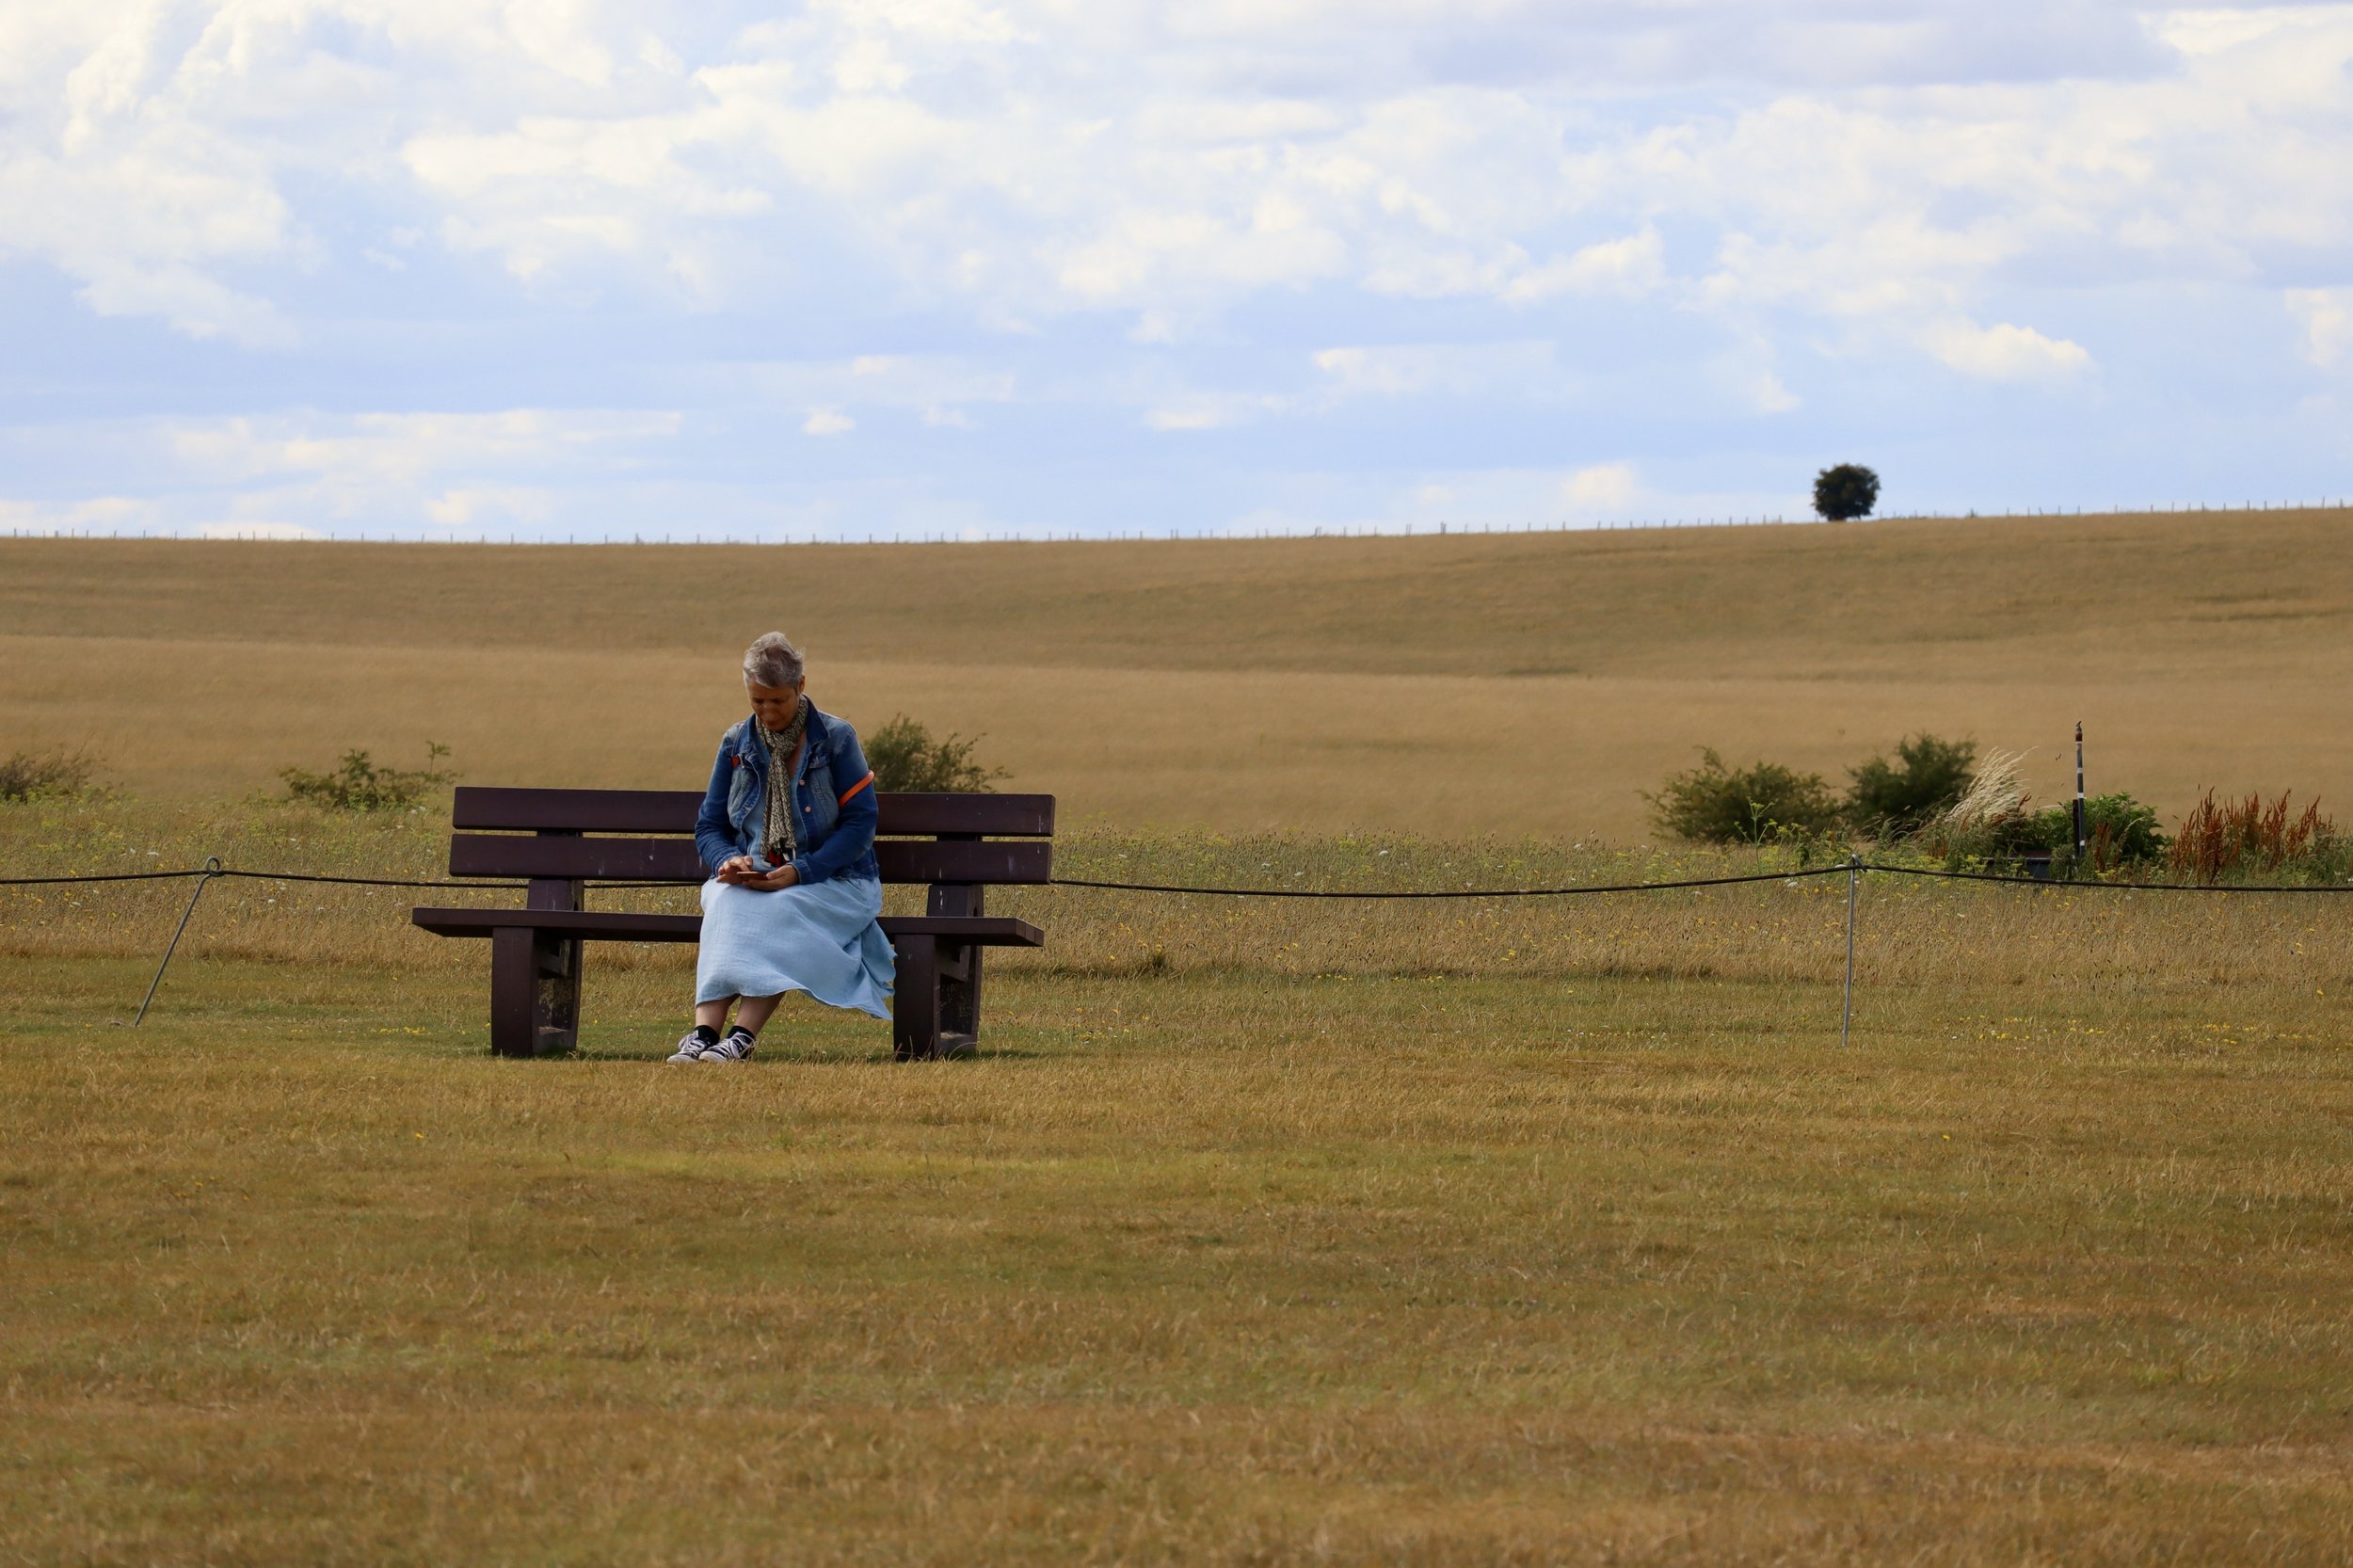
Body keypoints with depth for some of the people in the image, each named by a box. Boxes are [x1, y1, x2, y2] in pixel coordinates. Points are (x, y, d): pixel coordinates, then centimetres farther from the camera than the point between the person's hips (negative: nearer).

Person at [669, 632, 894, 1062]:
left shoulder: (836, 740, -1)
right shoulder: (736, 744, 11)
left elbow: (859, 824, -7)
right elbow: (708, 827, 13)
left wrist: (797, 873, -19)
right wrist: (727, 862, -12)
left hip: (829, 881, -3)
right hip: (751, 877, 3)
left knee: (776, 911, -37)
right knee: (727, 902, -34)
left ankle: (743, 1037, -47)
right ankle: (705, 1030, -48)